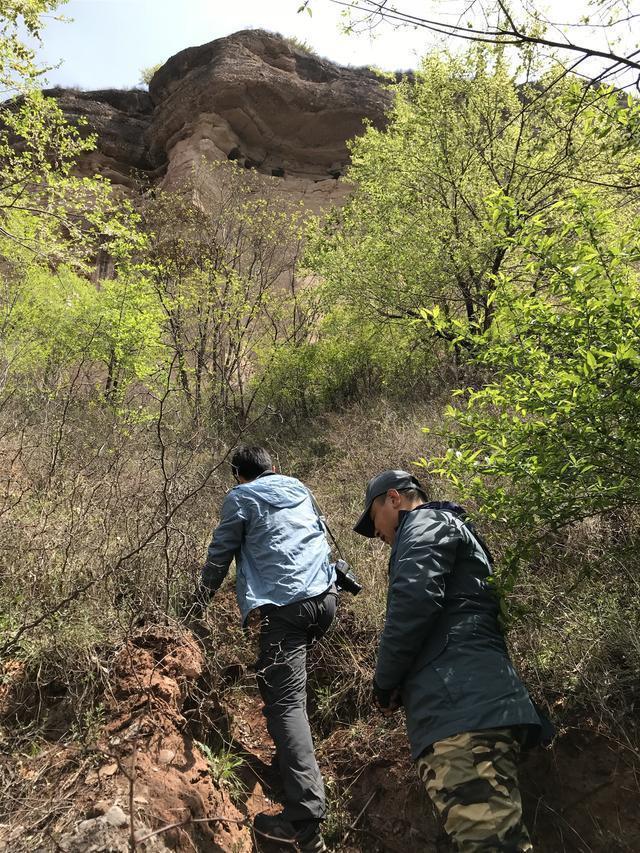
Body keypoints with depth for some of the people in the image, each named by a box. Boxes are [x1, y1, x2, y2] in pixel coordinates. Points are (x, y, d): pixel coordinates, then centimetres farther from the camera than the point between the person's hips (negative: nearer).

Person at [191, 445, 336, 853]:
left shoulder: (241, 497, 6)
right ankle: (289, 760, 37)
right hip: (325, 595, 7)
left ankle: (306, 817, -17)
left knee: (285, 700, -9)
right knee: (291, 686, 28)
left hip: (285, 604, -7)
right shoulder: (299, 488, 22)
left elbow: (221, 553, 12)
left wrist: (205, 592, 30)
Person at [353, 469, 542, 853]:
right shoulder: (455, 532, 34)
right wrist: (403, 683, 21)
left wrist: (385, 683, -4)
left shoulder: (426, 522, 3)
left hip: (461, 704, -11)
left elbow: (415, 596, -16)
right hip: (473, 702, 11)